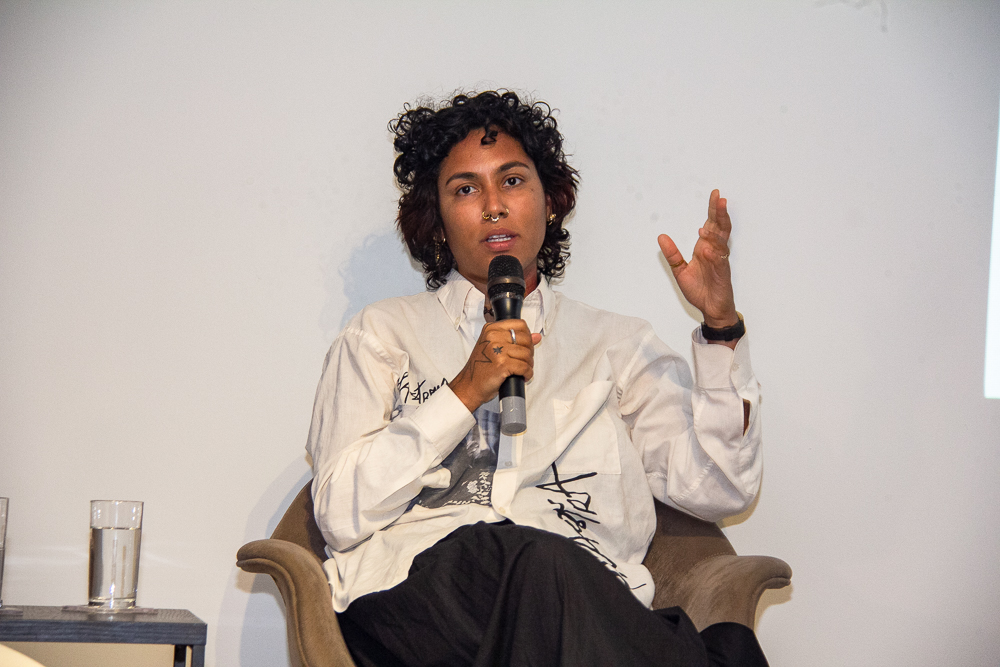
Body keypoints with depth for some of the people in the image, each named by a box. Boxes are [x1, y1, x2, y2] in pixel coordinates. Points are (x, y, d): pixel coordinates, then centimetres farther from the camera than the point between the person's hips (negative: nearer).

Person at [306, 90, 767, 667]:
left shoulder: (618, 344, 25)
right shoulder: (383, 334, 20)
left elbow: (717, 488, 10)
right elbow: (340, 514, 6)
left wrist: (722, 326, 1)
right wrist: (464, 393, -2)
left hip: (594, 605, 0)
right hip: (418, 582, 1)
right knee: (539, 562, -37)